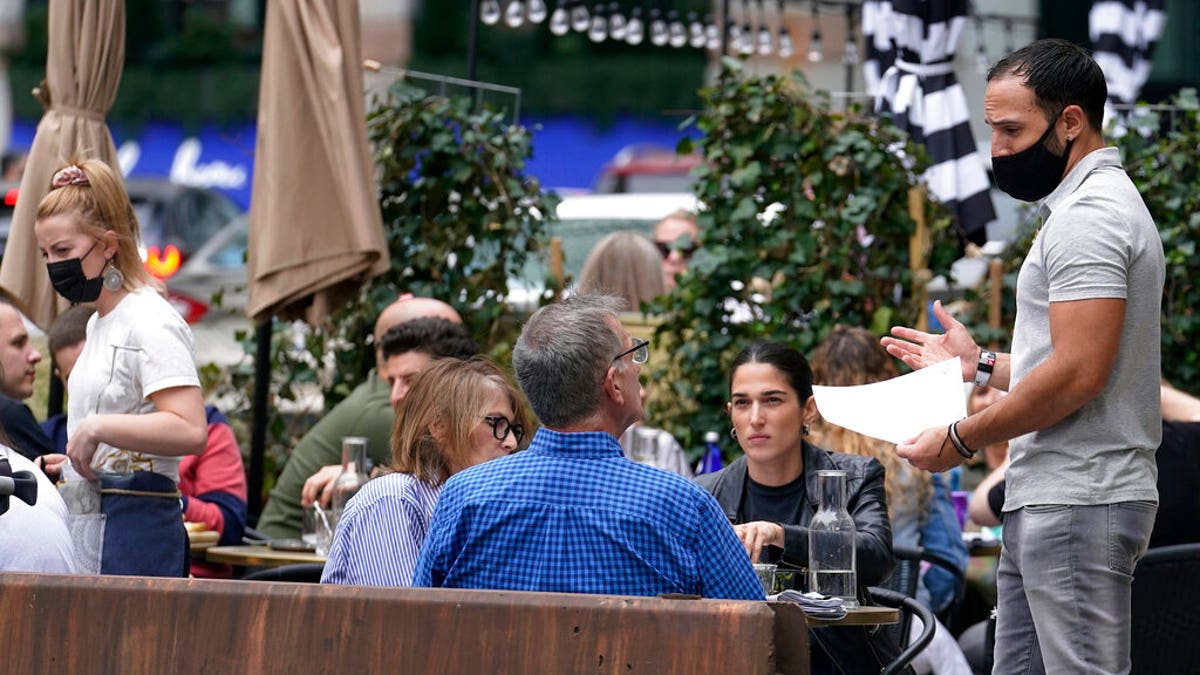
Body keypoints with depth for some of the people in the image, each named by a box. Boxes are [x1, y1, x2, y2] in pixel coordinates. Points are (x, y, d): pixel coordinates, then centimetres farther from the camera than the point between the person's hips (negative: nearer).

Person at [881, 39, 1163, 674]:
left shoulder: (1088, 217, -14)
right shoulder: (1096, 205, 21)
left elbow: (1078, 375, -22)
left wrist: (961, 439, -13)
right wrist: (983, 366, 22)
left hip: (1077, 503, -11)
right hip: (1045, 502, 11)